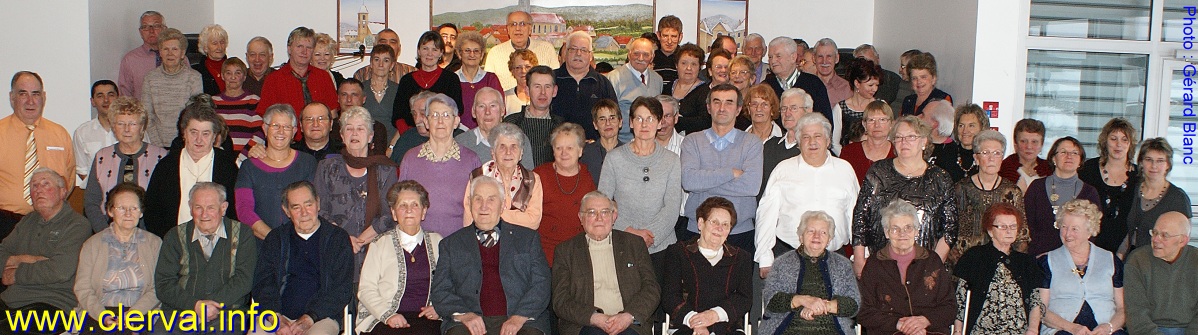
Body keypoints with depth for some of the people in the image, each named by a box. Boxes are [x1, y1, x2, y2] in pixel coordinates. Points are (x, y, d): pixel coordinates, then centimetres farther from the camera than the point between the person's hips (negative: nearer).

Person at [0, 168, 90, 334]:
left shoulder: (77, 224, -2)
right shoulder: (27, 222, 22)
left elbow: (61, 270, -15)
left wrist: (17, 274, -2)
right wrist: (22, 260, -7)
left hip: (52, 303, -6)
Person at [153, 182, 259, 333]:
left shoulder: (242, 234, 9)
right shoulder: (175, 236, 13)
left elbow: (243, 279, 0)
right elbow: (163, 284, 6)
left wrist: (213, 305, -14)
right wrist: (195, 304, -11)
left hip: (227, 312, -1)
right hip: (180, 311, 1)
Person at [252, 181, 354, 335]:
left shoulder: (338, 237, 9)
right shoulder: (275, 239, 18)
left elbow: (342, 288, 1)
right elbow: (262, 282, 9)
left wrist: (310, 318, -11)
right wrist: (275, 317, -9)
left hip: (321, 317, -2)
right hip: (279, 315, 3)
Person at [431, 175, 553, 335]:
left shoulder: (527, 238, 17)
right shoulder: (451, 244, 18)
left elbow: (541, 286, 8)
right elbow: (439, 291, 10)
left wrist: (518, 318, -9)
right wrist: (464, 314, -9)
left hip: (522, 320, 0)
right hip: (471, 322, 0)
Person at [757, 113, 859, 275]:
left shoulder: (845, 169, 14)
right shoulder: (784, 169, 9)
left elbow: (855, 214, 15)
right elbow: (767, 214, 6)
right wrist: (765, 260, 0)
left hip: (834, 254, 1)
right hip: (787, 251, -1)